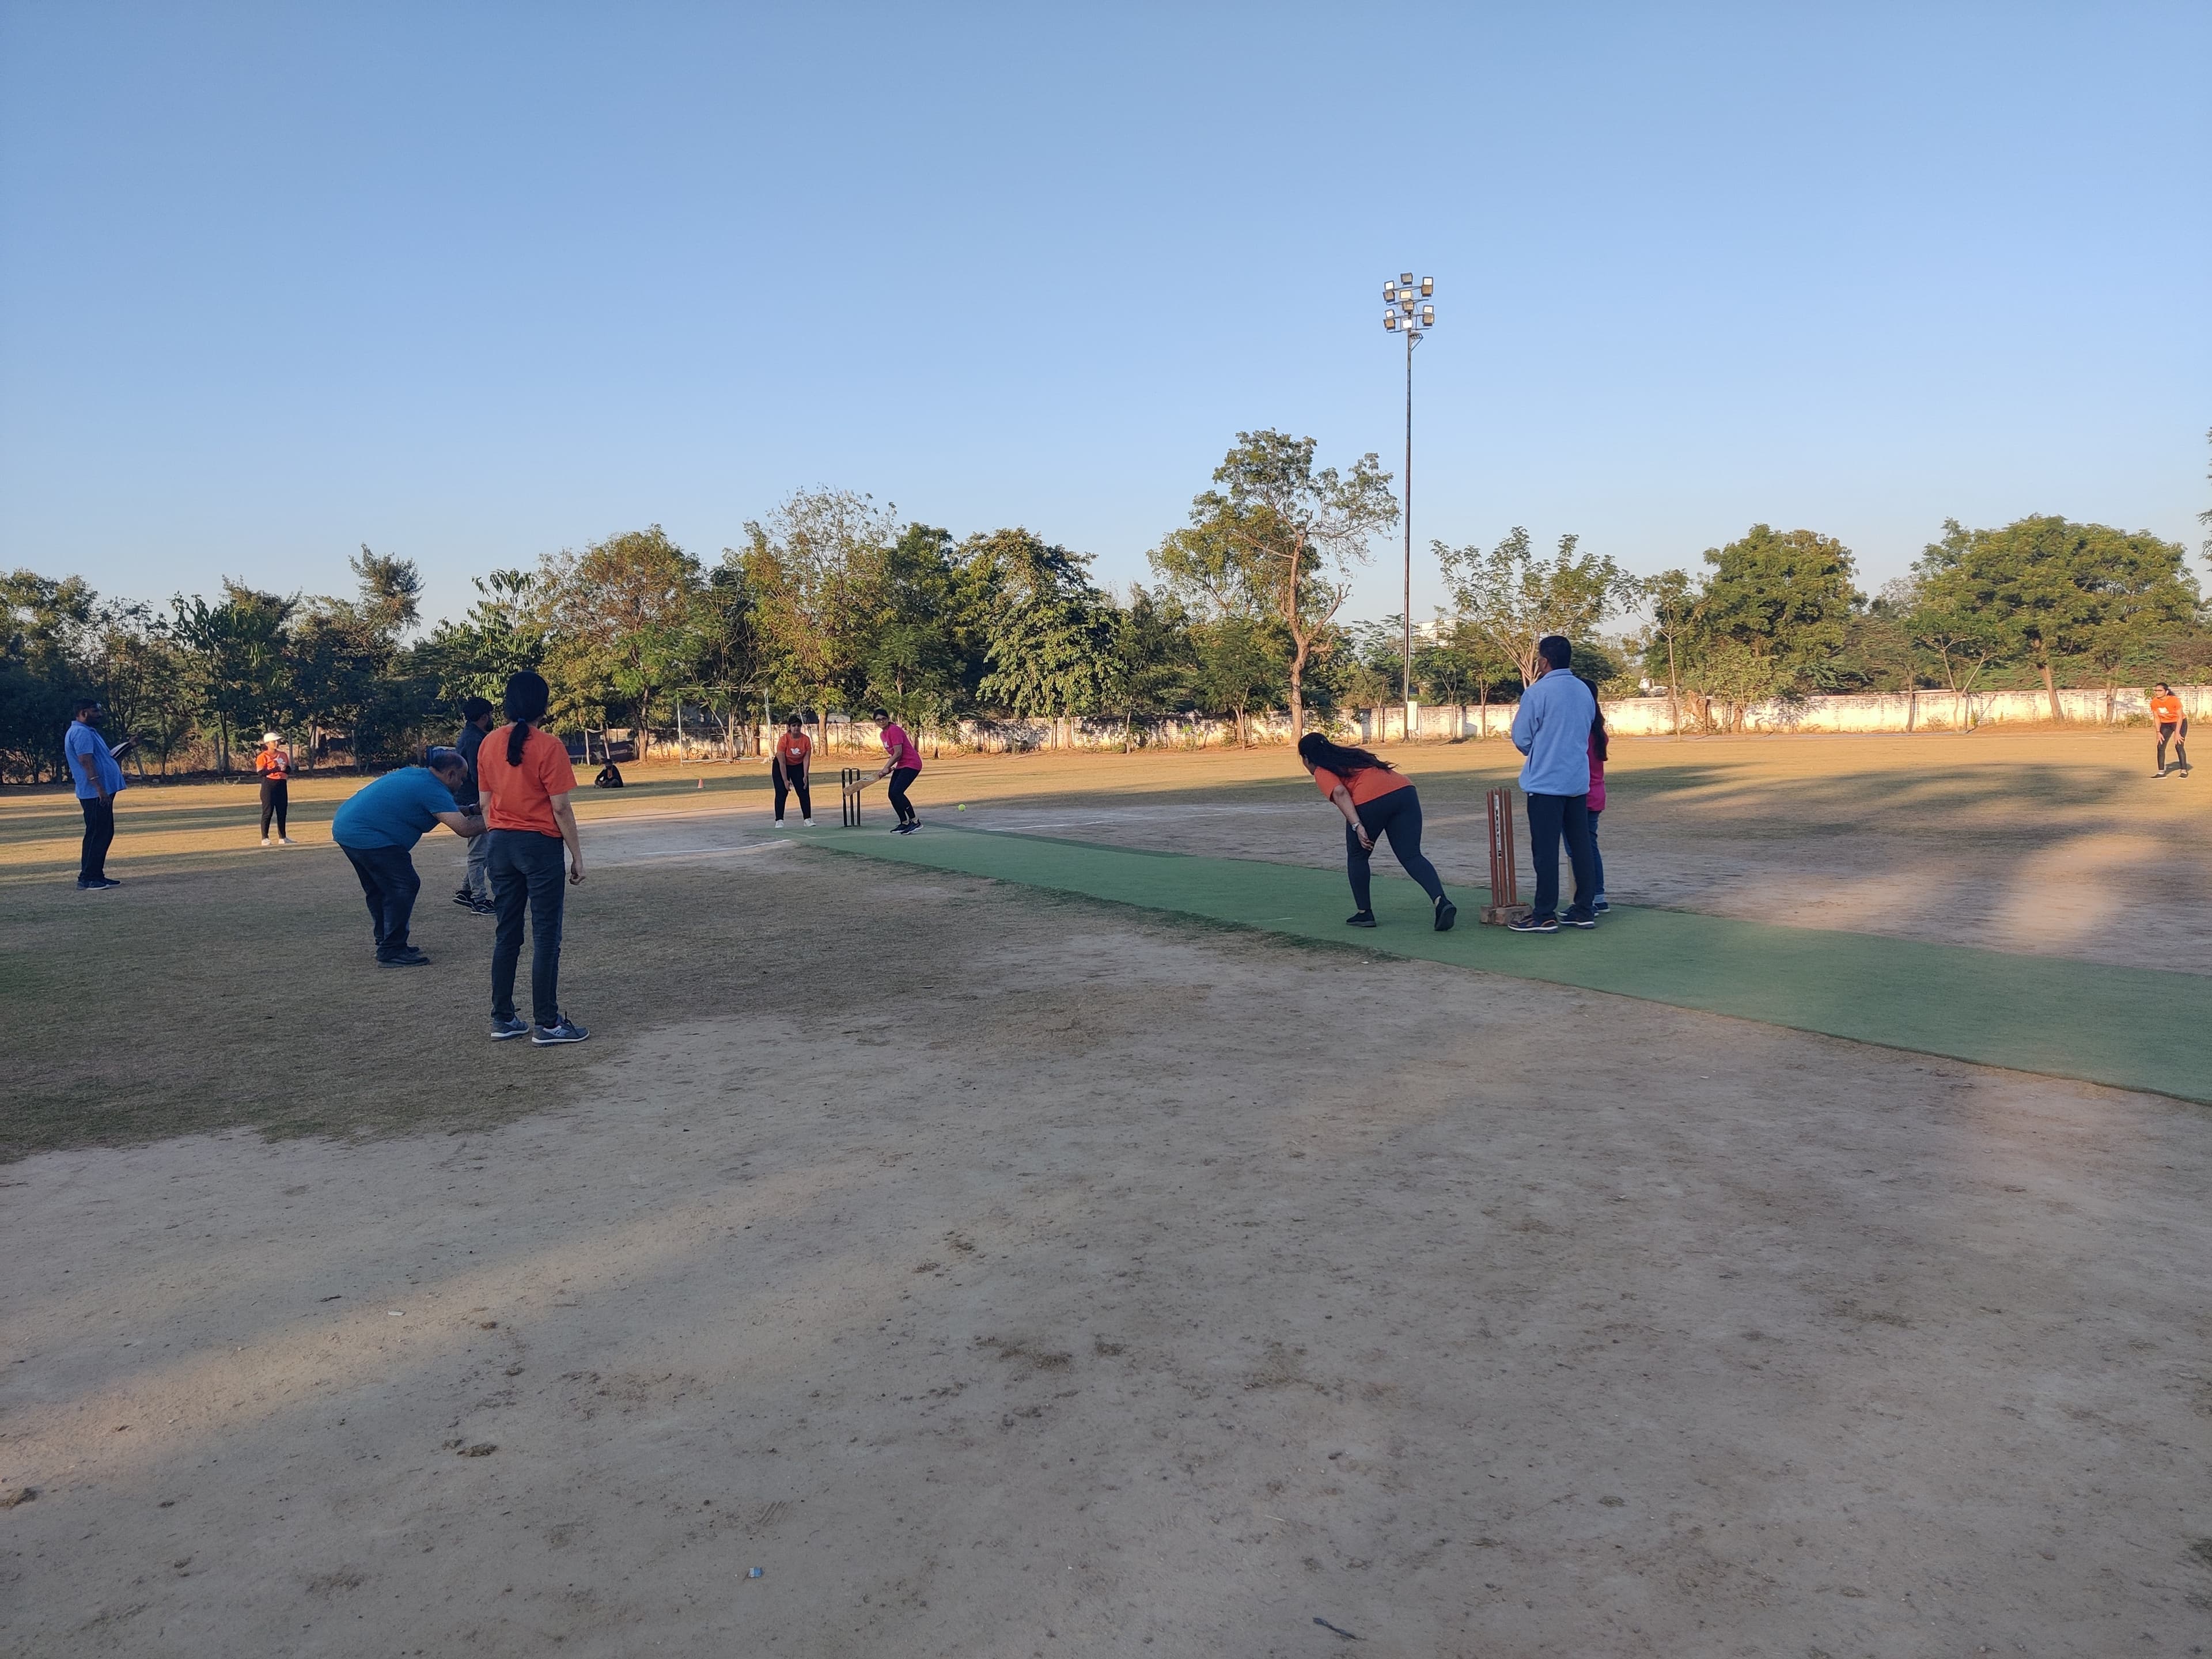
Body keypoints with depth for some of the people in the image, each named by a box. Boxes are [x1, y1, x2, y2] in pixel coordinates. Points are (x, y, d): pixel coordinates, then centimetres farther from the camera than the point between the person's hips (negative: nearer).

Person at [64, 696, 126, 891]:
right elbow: (86, 761, -23)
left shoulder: (88, 731, 20)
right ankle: (86, 879, -7)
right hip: (95, 794, -11)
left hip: (103, 792, 11)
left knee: (105, 834, 14)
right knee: (97, 835, -9)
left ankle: (97, 875, 18)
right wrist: (99, 788, -27)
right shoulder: (81, 732, -14)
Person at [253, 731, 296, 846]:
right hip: (269, 785, -6)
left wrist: (285, 768, -9)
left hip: (282, 785, 6)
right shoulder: (263, 757, -6)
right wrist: (277, 769, -21)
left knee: (282, 812, 10)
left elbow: (289, 770, 14)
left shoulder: (283, 755, 13)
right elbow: (261, 772, -14)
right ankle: (265, 838, -2)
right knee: (268, 812, -5)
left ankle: (282, 838, 18)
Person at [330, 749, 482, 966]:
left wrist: (463, 811, 23)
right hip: (367, 836, -11)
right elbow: (464, 828, -22)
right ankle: (391, 952, -5)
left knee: (379, 889, 21)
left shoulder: (413, 773, 15)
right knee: (405, 886, -8)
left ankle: (386, 943, 30)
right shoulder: (433, 790, -15)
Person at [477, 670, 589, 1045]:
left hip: (501, 843, 6)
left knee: (506, 934, 13)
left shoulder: (489, 744, 4)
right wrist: (577, 855, -5)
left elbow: (486, 803, 10)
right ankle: (547, 1024, 3)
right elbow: (560, 807, -12)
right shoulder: (549, 746, -13)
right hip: (541, 845, -6)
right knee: (546, 937, 0)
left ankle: (503, 1019, 17)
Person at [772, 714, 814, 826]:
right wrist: (785, 781, -24)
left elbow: (806, 759, -12)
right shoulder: (783, 740, -26)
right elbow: (782, 763, -24)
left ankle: (807, 819, 1)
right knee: (781, 793, -8)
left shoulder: (806, 740, -18)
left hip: (798, 767, 3)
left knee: (804, 792, -4)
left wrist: (805, 776, -18)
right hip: (781, 767, -3)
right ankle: (779, 821, -5)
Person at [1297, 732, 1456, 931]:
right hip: (1405, 790, 6)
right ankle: (1442, 902, -16)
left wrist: (1357, 826, -14)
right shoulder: (1352, 754, 35)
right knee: (1411, 856, 4)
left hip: (1370, 800, -6)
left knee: (1357, 856, 18)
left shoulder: (1322, 772, 13)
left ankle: (1364, 913, 22)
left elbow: (1340, 792, -6)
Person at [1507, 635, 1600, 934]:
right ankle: (1584, 910, 15)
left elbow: (1521, 739, -7)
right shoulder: (1585, 691, 8)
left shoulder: (1537, 693, -13)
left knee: (1546, 850, -3)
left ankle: (1545, 915, -1)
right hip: (1578, 781, 6)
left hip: (1545, 783, -6)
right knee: (1580, 846, 10)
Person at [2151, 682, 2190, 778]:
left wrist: (2177, 733, -20)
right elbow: (2156, 718, 0)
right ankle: (2161, 772, 1)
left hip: (2179, 723, -5)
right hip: (2165, 724, 5)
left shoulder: (2174, 700, -25)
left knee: (2179, 746, -13)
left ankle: (2184, 771, -4)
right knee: (2160, 746, -4)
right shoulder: (2154, 702, -12)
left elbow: (2180, 717, -19)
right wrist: (2158, 732, -5)